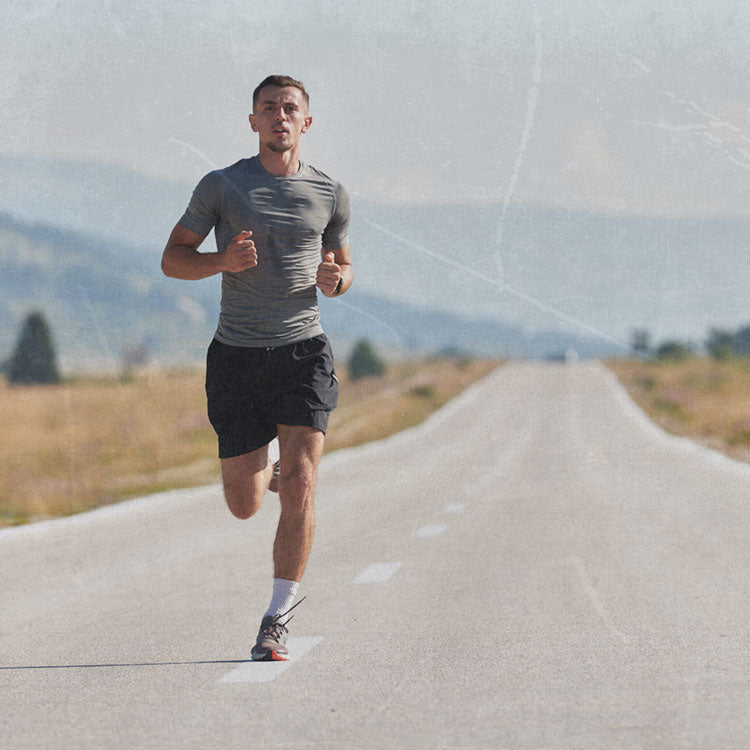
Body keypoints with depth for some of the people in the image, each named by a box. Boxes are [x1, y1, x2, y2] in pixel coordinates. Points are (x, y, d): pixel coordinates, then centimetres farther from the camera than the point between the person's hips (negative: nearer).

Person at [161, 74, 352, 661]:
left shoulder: (330, 194, 7)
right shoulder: (221, 186, 1)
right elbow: (173, 258, 4)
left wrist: (335, 279, -5)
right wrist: (222, 261, -16)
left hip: (304, 351, 0)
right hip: (238, 355, 0)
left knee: (299, 486, -16)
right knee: (244, 505, 4)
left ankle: (278, 620, -8)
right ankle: (266, 471, 42)